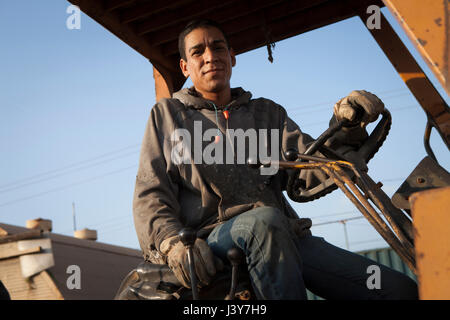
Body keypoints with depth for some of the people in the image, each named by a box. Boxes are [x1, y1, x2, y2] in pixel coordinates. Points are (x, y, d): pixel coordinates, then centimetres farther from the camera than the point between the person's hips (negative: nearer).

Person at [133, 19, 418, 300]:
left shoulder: (267, 112, 24)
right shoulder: (167, 114, 18)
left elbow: (310, 169, 8)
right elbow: (150, 193, 8)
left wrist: (345, 128, -13)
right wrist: (173, 243, -13)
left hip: (283, 238, 3)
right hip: (213, 239, -2)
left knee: (400, 289, -18)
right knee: (265, 220, -40)